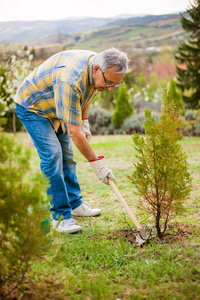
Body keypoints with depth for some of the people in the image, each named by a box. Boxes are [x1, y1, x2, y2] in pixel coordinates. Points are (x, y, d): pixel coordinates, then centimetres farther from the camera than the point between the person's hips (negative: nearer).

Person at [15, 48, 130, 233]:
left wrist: (84, 122, 5)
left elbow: (86, 94, 12)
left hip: (54, 107, 9)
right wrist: (97, 163, -30)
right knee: (52, 155, -18)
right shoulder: (70, 81, -41)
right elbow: (74, 133, -36)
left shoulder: (97, 66, -14)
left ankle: (74, 204, 22)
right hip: (31, 107, -8)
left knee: (66, 154, 10)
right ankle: (60, 215, -11)